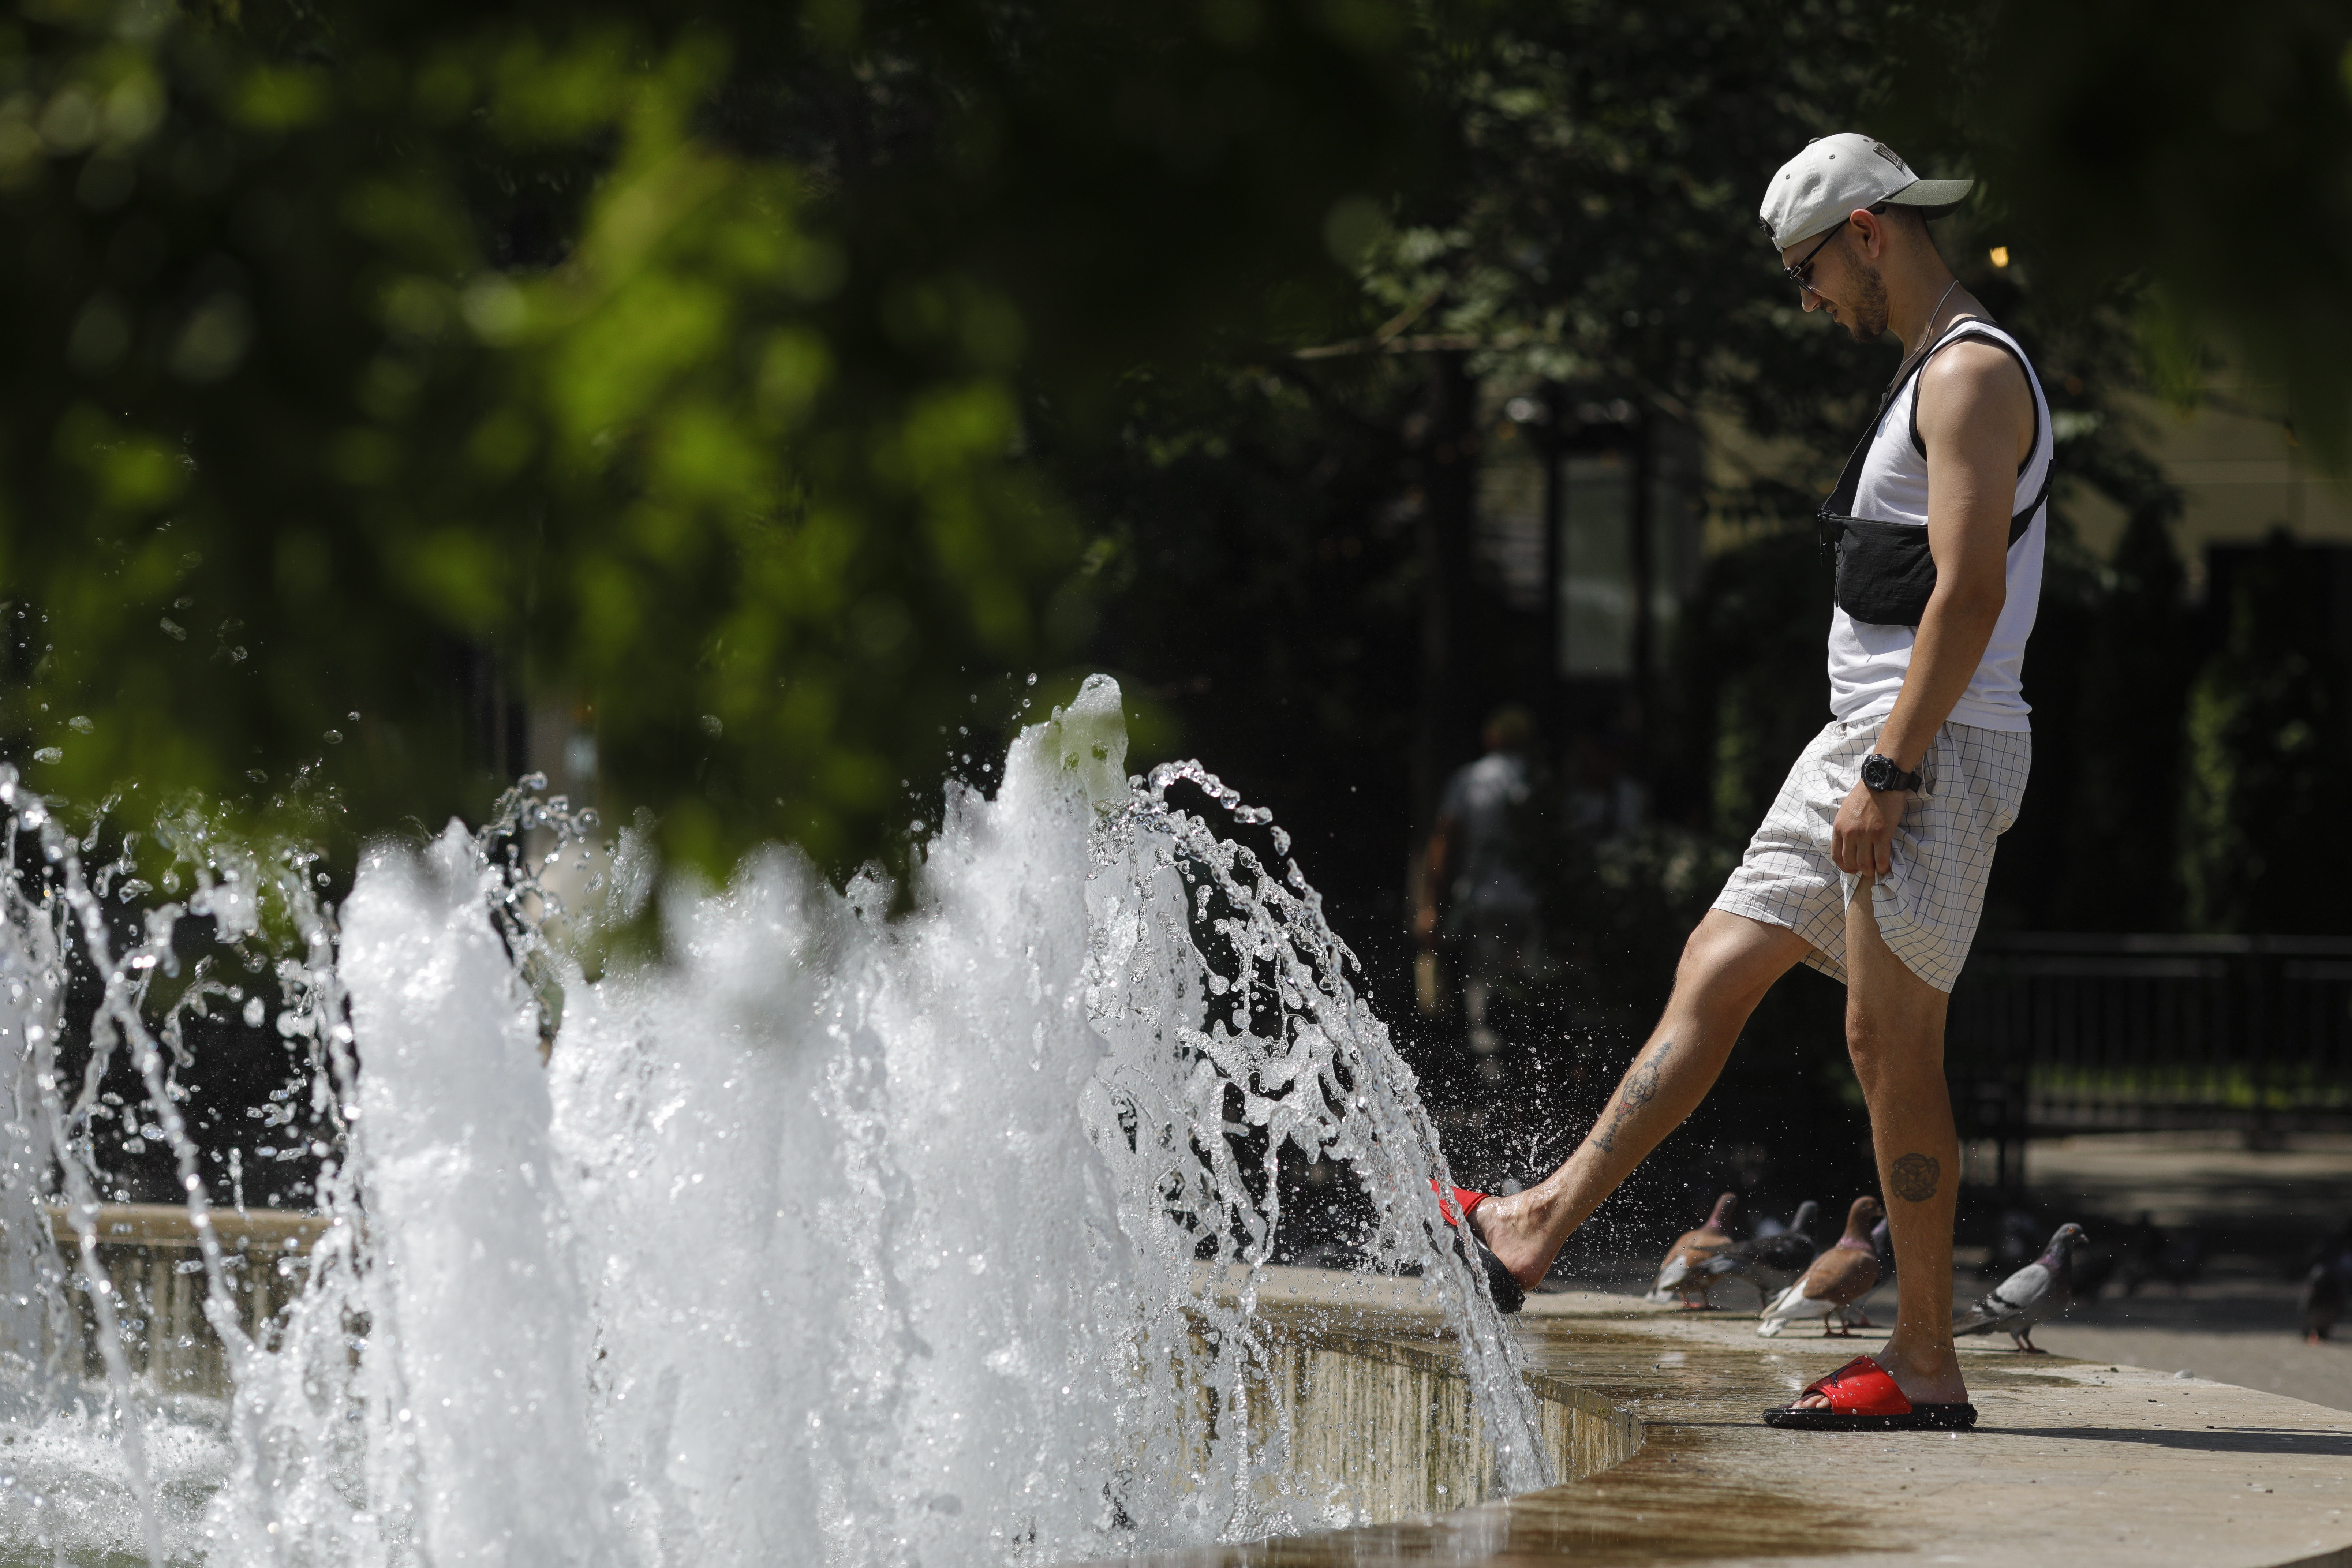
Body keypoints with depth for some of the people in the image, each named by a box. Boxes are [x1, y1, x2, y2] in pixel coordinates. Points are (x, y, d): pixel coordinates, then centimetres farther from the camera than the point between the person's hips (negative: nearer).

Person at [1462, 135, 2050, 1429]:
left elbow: (1970, 595, -20)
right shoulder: (1930, 374, 20)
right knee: (1715, 971, 9)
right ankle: (1542, 1224, 12)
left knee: (1891, 1043, -8)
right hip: (1869, 742, 10)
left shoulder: (1975, 375, -12)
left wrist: (1889, 773, -23)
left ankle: (1927, 1364, -3)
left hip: (1935, 745, -10)